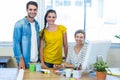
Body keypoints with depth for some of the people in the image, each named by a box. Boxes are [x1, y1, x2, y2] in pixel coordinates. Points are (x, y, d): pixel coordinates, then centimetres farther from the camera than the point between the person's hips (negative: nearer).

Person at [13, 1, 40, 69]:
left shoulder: (37, 24, 7)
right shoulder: (19, 24, -10)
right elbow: (16, 43, -12)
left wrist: (39, 57, 8)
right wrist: (21, 59, -16)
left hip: (36, 60, 5)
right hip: (25, 61, -5)